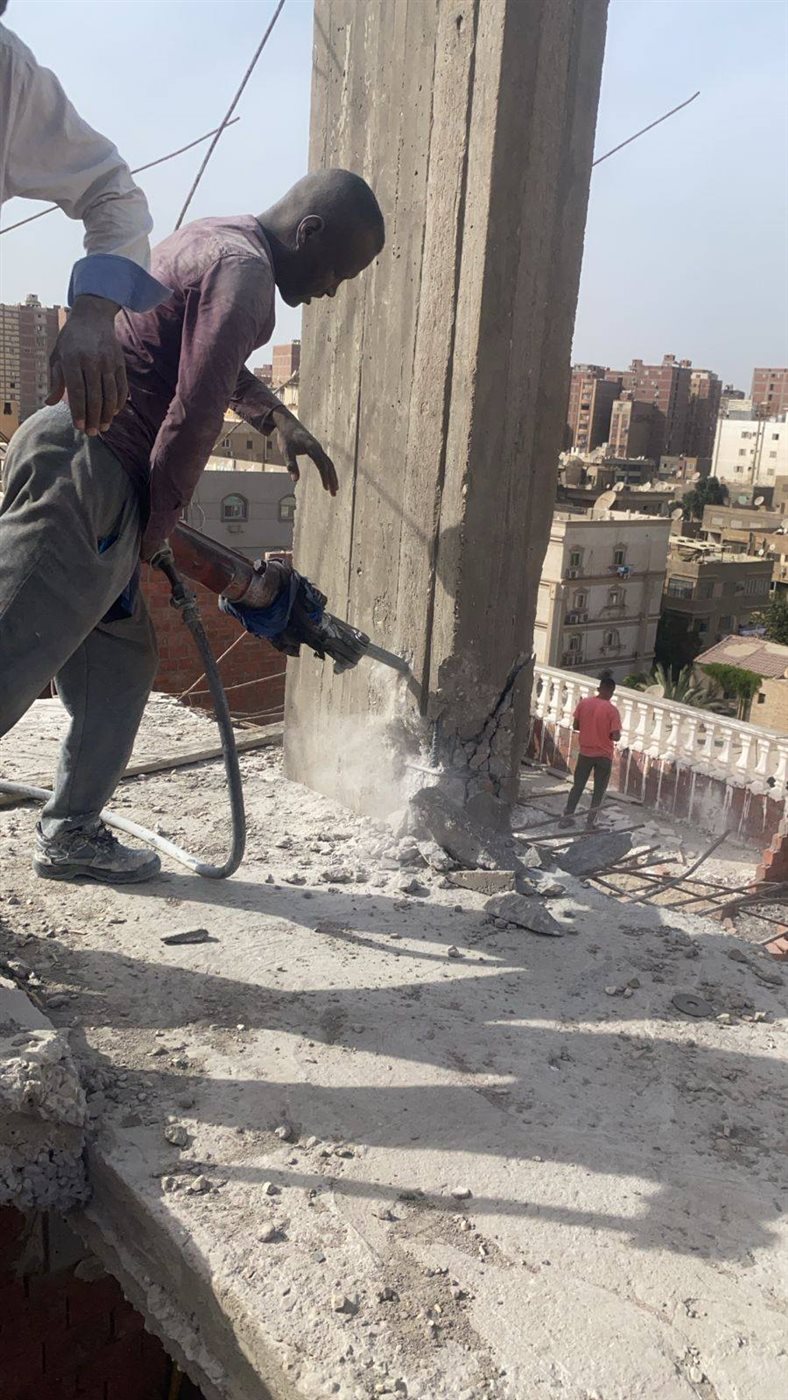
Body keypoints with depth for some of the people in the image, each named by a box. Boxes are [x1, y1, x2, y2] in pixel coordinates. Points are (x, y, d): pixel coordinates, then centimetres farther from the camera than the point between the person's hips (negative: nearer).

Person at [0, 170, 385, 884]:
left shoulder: (211, 242, 21)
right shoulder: (243, 268, -10)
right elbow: (195, 412, -17)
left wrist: (277, 416, 37)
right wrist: (160, 520, -7)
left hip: (79, 465, 10)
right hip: (85, 478, -10)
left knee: (121, 665, 15)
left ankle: (71, 832, 21)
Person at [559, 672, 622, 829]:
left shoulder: (584, 703, -5)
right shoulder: (611, 710, -16)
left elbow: (575, 726, 2)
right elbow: (616, 737, -18)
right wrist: (606, 733, 3)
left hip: (585, 752, 3)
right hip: (604, 755, -3)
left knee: (578, 786, 14)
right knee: (599, 789, 13)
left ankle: (567, 817, 15)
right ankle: (591, 819, 15)